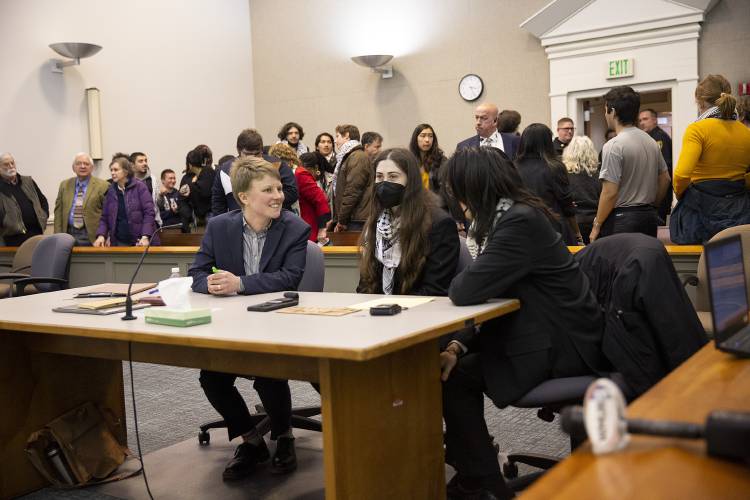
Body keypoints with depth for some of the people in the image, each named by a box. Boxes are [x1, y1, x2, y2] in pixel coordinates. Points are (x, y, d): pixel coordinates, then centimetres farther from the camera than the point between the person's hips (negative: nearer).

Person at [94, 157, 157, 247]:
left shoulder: (139, 187, -2)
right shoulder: (110, 191, 11)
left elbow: (149, 213, -8)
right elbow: (104, 218, 12)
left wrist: (145, 237, -20)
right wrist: (101, 235, -6)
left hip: (140, 242, -3)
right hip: (119, 242, 4)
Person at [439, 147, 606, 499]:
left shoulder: (521, 221, -22)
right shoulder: (505, 216, 9)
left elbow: (466, 292, -28)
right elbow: (493, 298, 8)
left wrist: (459, 282, -3)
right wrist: (459, 345, -5)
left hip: (561, 346, -9)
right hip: (538, 332, 9)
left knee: (454, 379, -7)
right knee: (452, 364, 4)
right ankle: (469, 458, 19)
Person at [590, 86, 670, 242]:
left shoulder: (613, 146, -13)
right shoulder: (651, 141, 11)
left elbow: (610, 192, -17)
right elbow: (665, 178, 18)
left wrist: (596, 226, -8)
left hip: (621, 218, -8)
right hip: (650, 217, 8)